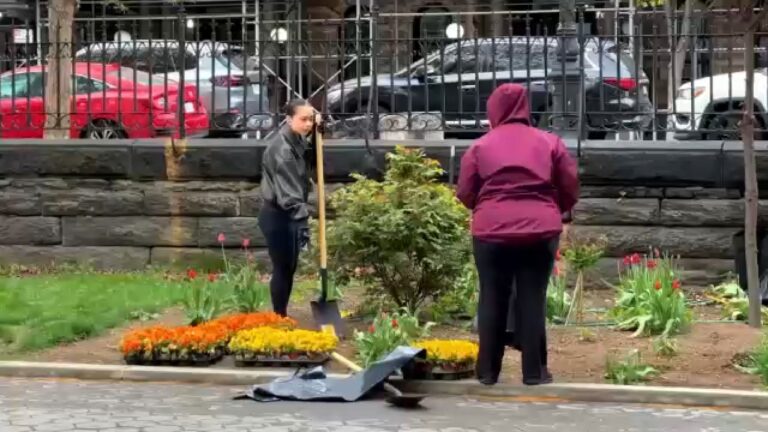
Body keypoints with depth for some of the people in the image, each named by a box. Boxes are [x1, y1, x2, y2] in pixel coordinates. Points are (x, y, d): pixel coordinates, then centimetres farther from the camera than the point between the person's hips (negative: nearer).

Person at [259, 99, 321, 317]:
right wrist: (303, 220, -33)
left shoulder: (297, 139, 3)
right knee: (283, 269, -2)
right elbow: (288, 191, -28)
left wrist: (316, 126, 7)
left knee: (290, 267, 15)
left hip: (289, 216, 9)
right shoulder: (281, 148, -24)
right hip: (278, 217, -9)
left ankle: (282, 316, 26)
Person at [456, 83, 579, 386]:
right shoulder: (550, 142, 8)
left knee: (492, 299, 7)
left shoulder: (481, 146, 5)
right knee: (533, 300, 5)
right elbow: (571, 189, 8)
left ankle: (487, 371, 12)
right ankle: (534, 372, 7)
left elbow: (465, 194, 5)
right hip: (540, 231, 0)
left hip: (491, 231, 0)